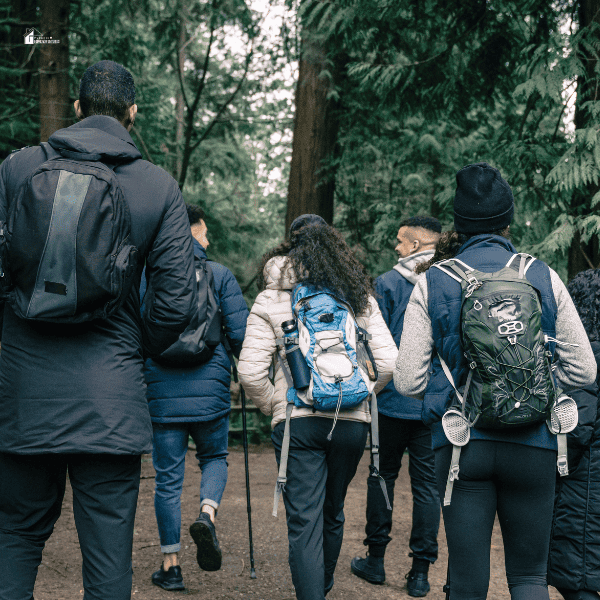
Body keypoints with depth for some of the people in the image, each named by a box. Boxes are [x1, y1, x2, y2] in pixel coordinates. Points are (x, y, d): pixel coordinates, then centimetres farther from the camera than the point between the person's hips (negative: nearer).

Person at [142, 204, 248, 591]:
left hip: (163, 393, 1)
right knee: (214, 457, 22)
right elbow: (241, 333, -5)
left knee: (168, 478, 9)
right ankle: (208, 514, -7)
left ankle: (171, 567, 15)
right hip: (211, 390, -1)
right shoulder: (219, 274, 0)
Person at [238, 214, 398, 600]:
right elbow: (388, 362, -2)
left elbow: (250, 371, -8)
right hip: (353, 422, 4)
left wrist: (273, 405, 8)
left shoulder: (271, 298, 0)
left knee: (304, 521, 0)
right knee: (333, 512, 21)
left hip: (296, 422, -3)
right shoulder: (360, 296, 6)